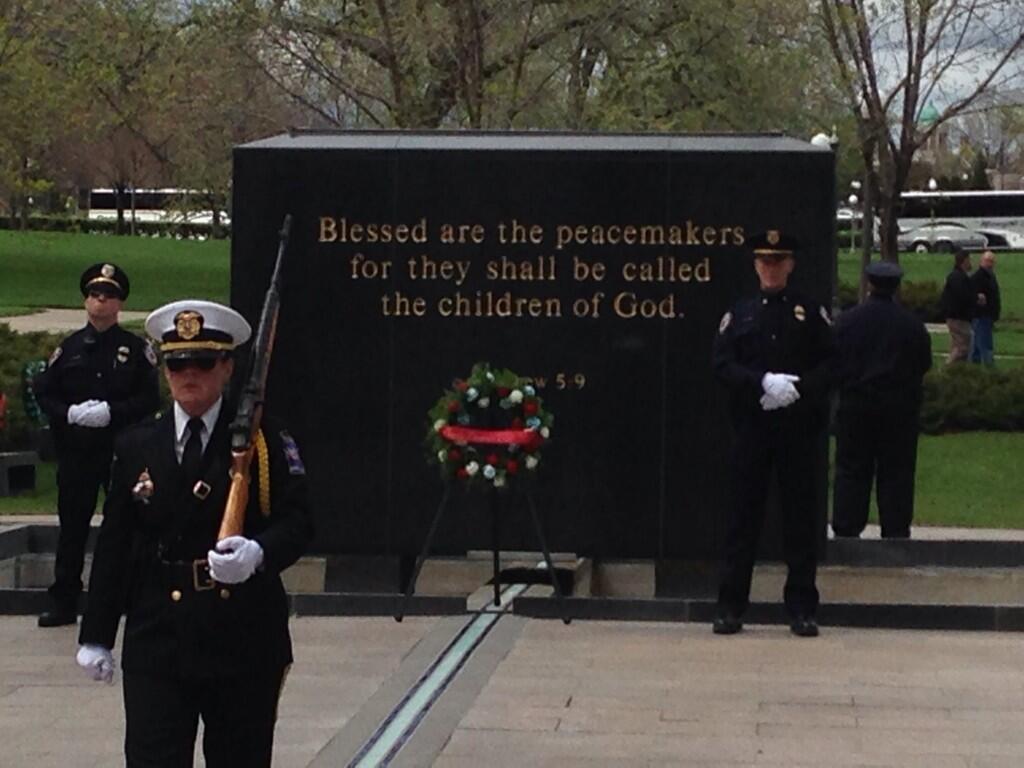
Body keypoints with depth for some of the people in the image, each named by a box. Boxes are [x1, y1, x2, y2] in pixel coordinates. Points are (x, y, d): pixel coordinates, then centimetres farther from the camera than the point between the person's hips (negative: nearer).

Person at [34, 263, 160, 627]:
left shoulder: (136, 348, 3)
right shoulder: (68, 348, 9)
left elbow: (150, 398, -3)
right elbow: (44, 392, 7)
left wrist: (111, 412, -16)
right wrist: (71, 413, -11)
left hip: (123, 449, -2)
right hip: (75, 451, 2)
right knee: (72, 525, 4)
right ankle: (63, 603, 9)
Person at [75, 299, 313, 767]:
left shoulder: (265, 443, 2)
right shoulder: (137, 447, 9)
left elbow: (297, 521, -4)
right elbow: (113, 545, 9)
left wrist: (258, 552, -27)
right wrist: (96, 636, 7)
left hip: (244, 638, -1)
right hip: (157, 639, 1)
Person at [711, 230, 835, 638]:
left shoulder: (812, 312, 8)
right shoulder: (739, 313, 10)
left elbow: (832, 363, 1)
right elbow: (722, 364, 0)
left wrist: (799, 387, -14)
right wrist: (764, 382, -15)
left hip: (799, 426, 0)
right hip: (752, 425, 1)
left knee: (800, 516, 1)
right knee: (744, 515, 2)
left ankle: (802, 608, 7)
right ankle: (730, 607, 7)